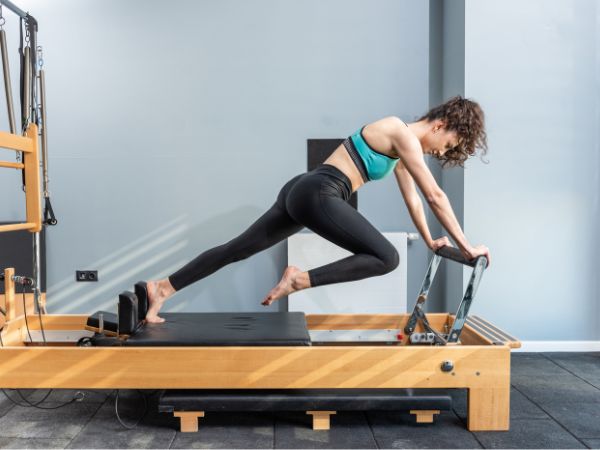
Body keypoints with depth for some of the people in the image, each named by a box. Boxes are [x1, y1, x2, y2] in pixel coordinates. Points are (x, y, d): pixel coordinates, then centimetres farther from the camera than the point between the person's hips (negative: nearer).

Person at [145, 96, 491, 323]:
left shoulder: (402, 145, 22)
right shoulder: (403, 135, -6)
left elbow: (413, 198, 32)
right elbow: (436, 196, -7)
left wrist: (430, 240, 37)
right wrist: (466, 246, -1)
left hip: (303, 192, 10)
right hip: (317, 194, -10)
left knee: (237, 249, 9)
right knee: (387, 258, -13)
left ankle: (163, 288, 10)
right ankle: (302, 279, -15)